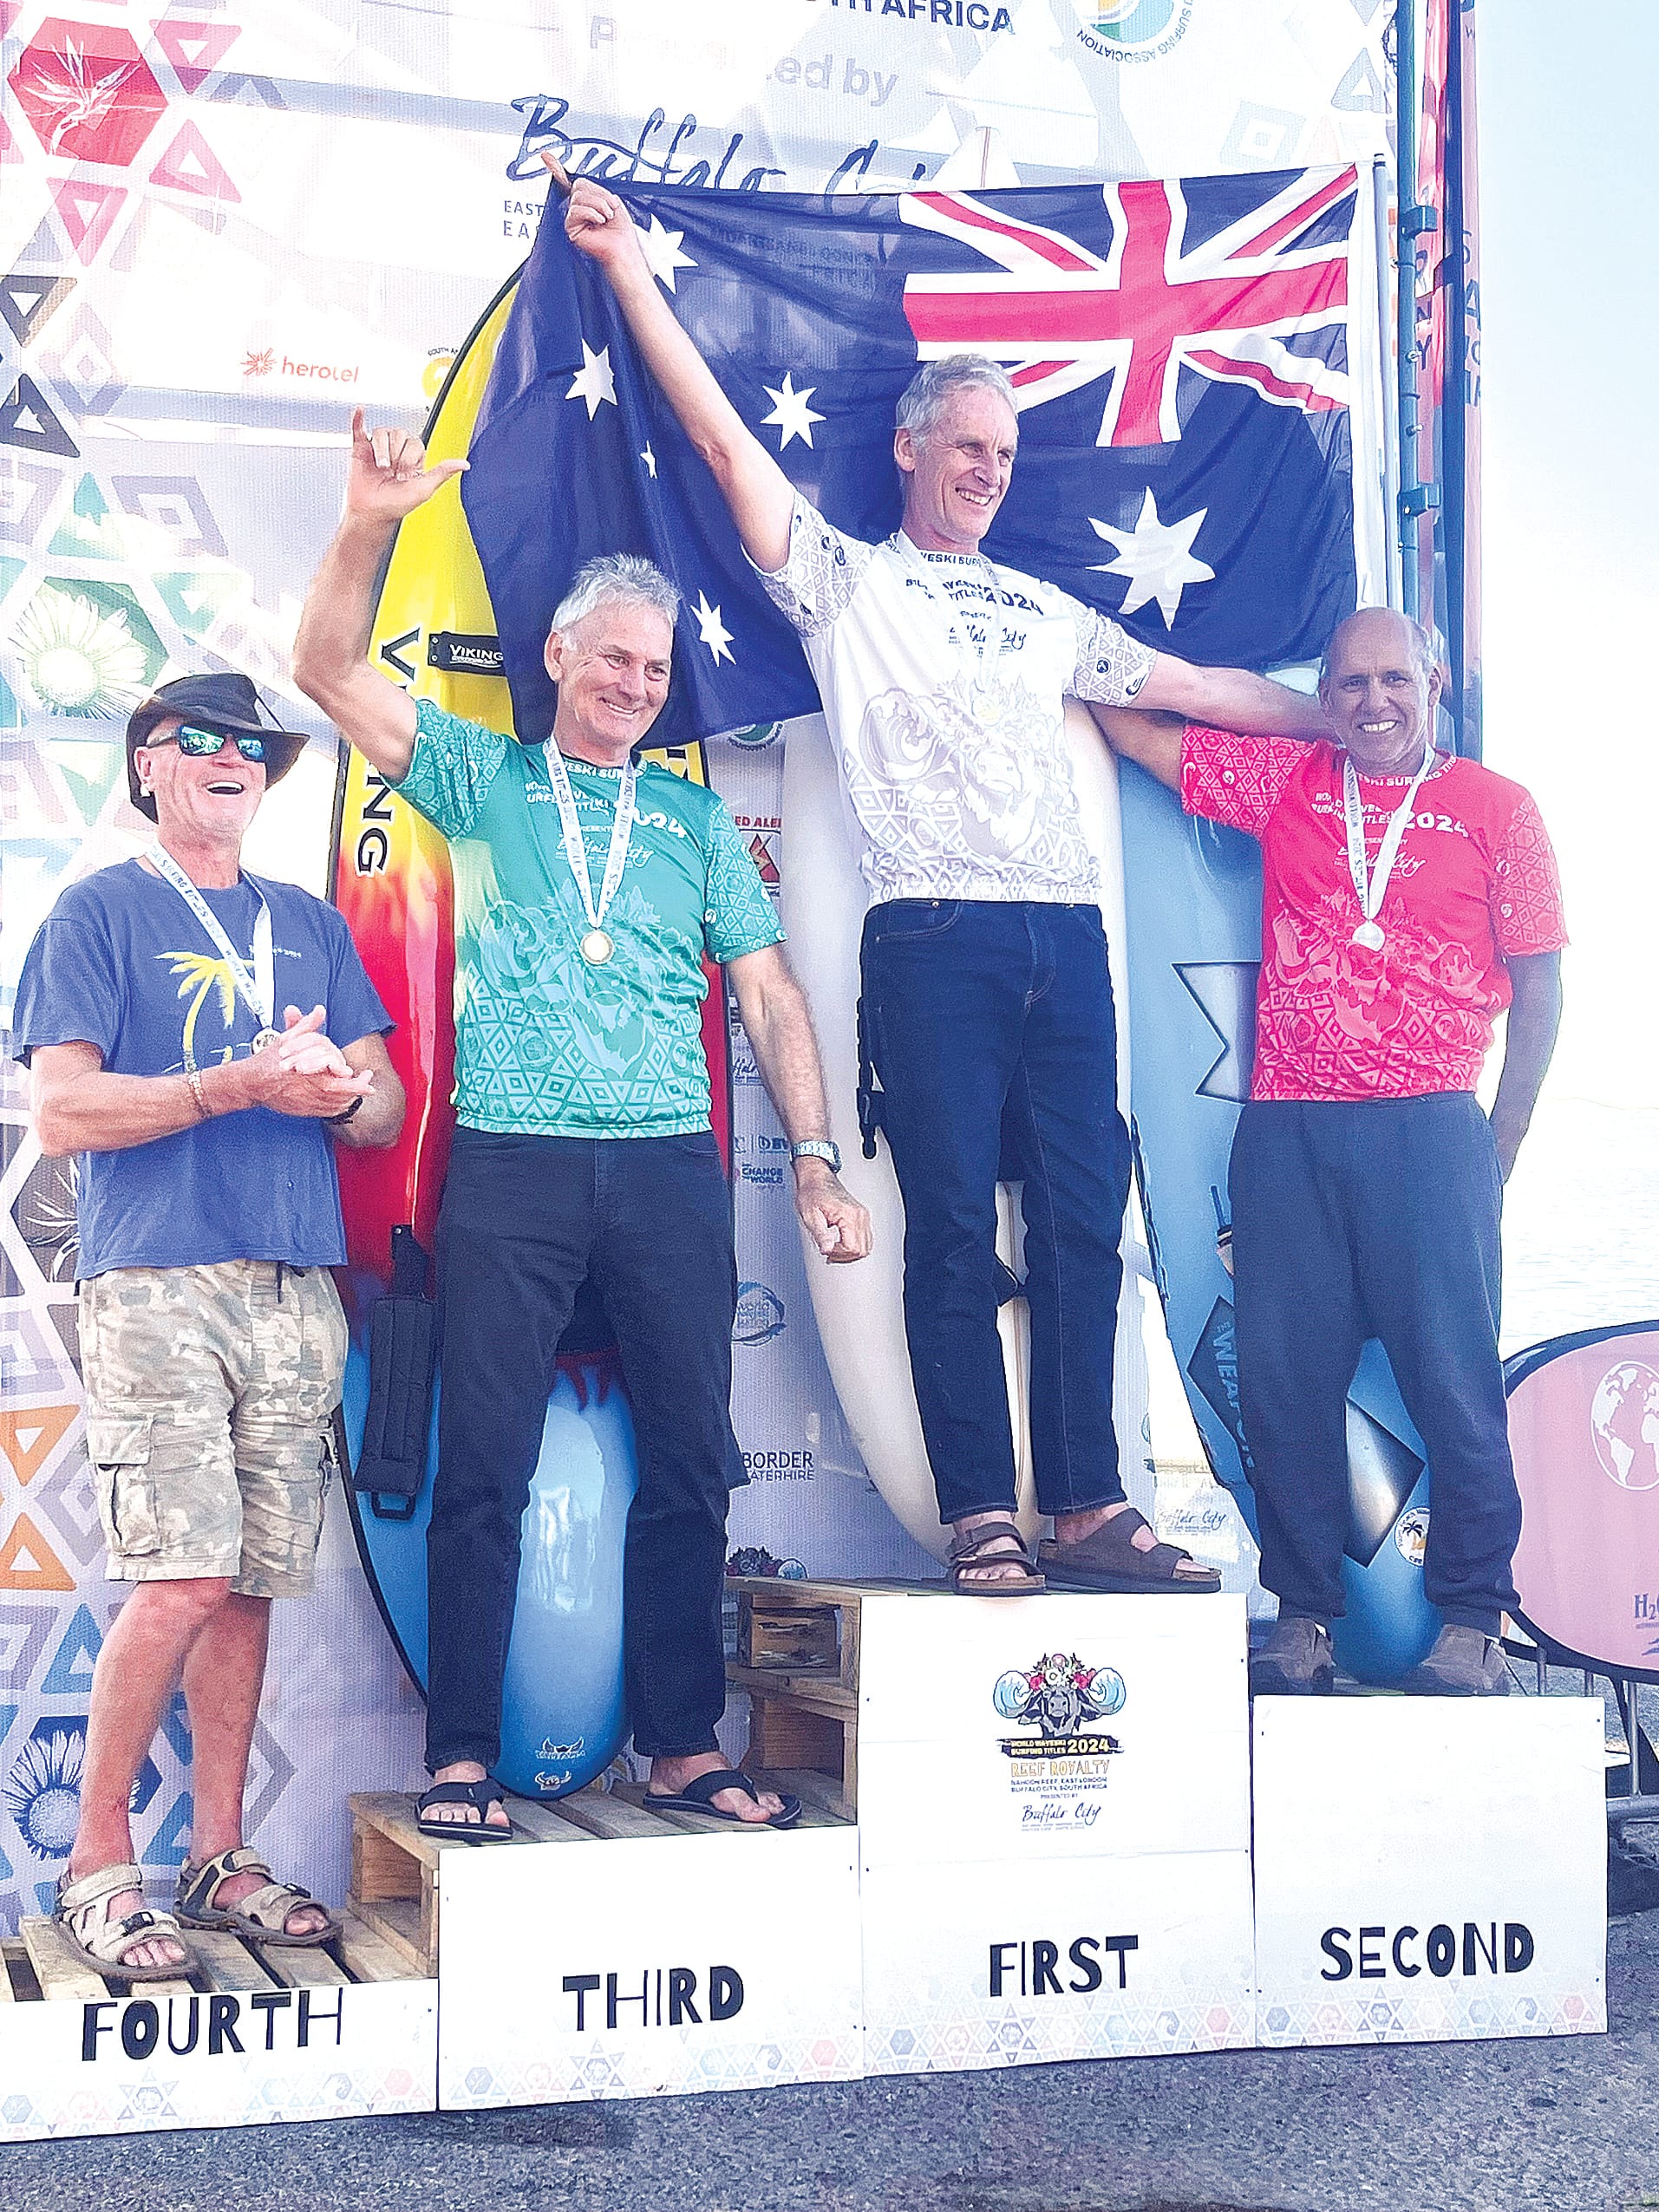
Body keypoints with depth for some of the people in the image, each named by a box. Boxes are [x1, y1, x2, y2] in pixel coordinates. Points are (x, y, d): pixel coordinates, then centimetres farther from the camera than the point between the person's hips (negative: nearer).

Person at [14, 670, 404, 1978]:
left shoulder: (309, 925, 21)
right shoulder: (98, 913, 7)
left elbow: (388, 1109, 17)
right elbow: (62, 1111, -4)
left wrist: (338, 1091, -6)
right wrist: (245, 1085, -13)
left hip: (297, 1290, 5)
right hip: (157, 1282, -5)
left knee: (251, 1584, 4)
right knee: (184, 1578, -14)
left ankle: (220, 1858, 15)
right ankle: (97, 1864, 1)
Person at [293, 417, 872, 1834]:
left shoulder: (696, 819, 16)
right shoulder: (483, 780, 11)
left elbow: (769, 993, 11)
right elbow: (330, 669, 1)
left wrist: (816, 1159, 3)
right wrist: (371, 527, -14)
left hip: (671, 1170, 2)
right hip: (511, 1168, -2)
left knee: (690, 1463, 3)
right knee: (486, 1466, -2)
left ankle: (684, 1746, 13)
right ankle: (463, 1757, 6)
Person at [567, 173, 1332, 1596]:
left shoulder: (1050, 613, 26)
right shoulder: (847, 581, 13)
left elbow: (1196, 687, 30)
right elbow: (723, 434, 6)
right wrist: (630, 269, 2)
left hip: (1065, 939, 4)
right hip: (933, 936, -4)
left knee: (1085, 1223, 2)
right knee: (955, 1231, -5)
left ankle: (1086, 1506, 7)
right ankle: (982, 1517, -1)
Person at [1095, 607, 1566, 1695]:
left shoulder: (1496, 808, 7)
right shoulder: (1285, 780, 14)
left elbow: (1538, 985, 7)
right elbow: (1139, 733, 22)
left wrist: (1501, 1147, 4)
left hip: (1428, 1128, -3)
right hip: (1287, 1128, 3)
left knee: (1454, 1381, -3)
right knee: (1285, 1379, 3)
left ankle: (1473, 1624, 7)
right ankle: (1305, 1618, 13)